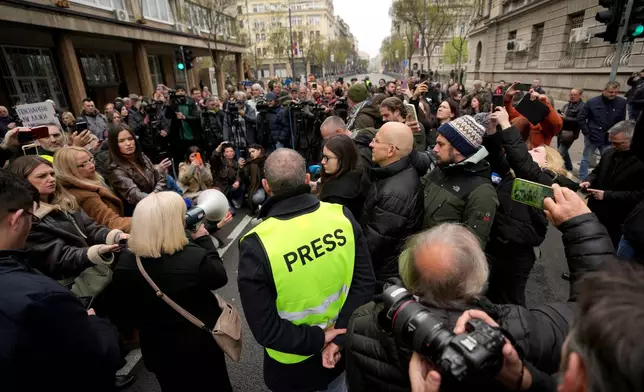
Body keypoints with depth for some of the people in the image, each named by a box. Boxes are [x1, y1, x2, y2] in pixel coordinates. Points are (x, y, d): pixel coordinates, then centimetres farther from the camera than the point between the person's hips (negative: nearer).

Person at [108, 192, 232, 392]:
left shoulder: (125, 263, -18)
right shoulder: (194, 257, -33)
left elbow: (121, 309, -3)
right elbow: (220, 277, -12)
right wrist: (204, 239, -6)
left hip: (157, 348, 4)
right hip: (200, 344, -3)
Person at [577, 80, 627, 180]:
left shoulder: (622, 102, -1)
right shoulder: (592, 102, -7)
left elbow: (622, 121, 7)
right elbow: (580, 118, -2)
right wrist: (587, 132, -7)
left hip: (609, 139, 2)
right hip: (592, 137, -2)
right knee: (586, 160, 8)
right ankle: (582, 180, 19)